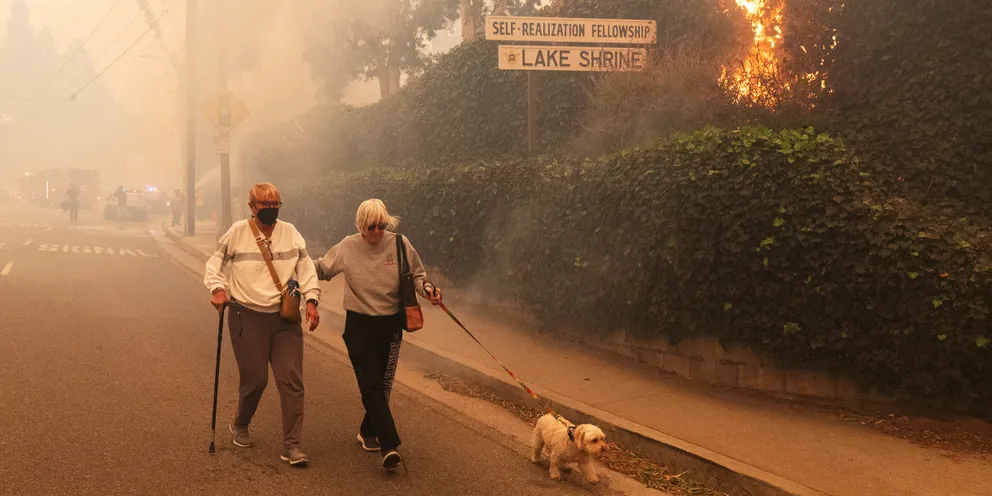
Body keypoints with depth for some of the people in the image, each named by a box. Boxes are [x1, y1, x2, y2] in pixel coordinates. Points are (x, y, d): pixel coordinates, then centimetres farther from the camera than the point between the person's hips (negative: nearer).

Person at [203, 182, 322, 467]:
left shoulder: (290, 233, 5)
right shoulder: (238, 232, -2)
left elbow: (306, 267, 6)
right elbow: (215, 262, 4)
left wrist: (311, 300, -5)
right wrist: (218, 288, -14)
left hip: (285, 318, 2)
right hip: (248, 317, -2)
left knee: (291, 380, -5)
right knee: (255, 379, 2)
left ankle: (292, 445, 2)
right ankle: (240, 426, 33)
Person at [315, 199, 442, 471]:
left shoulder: (400, 245, -6)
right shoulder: (347, 247, -5)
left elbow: (417, 275, 5)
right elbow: (321, 269, 10)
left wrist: (427, 288, -14)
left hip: (390, 325, 2)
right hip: (359, 325, -1)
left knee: (382, 385, 11)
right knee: (372, 384, -13)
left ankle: (368, 432, 33)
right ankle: (390, 445, -19)